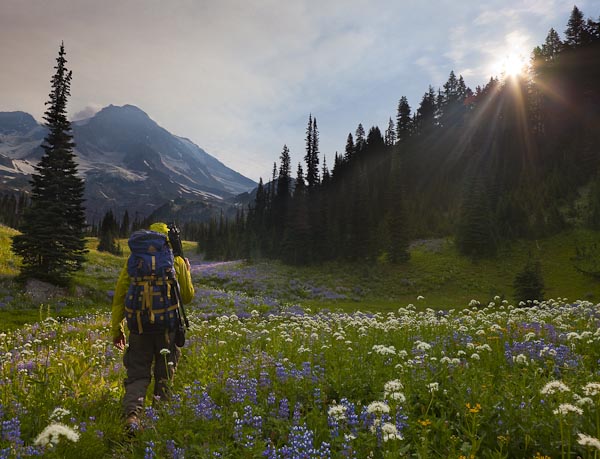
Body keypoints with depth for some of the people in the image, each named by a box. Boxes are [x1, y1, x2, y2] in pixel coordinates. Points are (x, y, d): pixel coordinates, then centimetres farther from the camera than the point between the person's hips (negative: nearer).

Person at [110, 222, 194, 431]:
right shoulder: (176, 262, 1)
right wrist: (187, 273, 23)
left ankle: (132, 413, -14)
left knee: (137, 374, 7)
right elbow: (187, 296, 7)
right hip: (168, 326, 0)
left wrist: (116, 329, 9)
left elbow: (120, 297, 3)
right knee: (164, 375, 15)